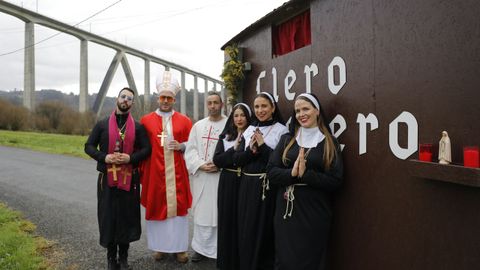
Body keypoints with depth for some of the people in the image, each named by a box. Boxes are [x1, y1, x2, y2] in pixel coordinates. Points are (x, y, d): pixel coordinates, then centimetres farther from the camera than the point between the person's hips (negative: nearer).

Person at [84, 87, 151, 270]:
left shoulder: (137, 127, 5)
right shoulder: (102, 124, 5)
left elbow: (146, 149, 3)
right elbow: (89, 146, 5)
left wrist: (130, 158, -14)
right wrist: (104, 157, -13)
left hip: (129, 179, 0)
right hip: (107, 178, 0)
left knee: (127, 216, 6)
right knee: (108, 217, 5)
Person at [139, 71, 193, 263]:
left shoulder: (184, 121, 5)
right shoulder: (146, 121, 4)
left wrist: (181, 146, -12)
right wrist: (141, 171, -3)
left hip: (176, 173, 0)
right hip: (154, 173, 0)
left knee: (178, 206, 3)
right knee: (156, 207, 6)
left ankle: (180, 246, 15)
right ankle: (159, 246, 20)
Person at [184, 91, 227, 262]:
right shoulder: (198, 126, 10)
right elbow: (190, 150, 5)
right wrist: (200, 165, -9)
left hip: (222, 175, -3)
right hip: (200, 175, 3)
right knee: (201, 211, 9)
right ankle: (201, 247, 22)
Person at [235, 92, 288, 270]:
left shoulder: (281, 130, -5)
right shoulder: (249, 130, 11)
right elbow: (237, 160, 6)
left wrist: (262, 145, -15)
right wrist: (251, 149, -12)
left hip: (268, 187, -5)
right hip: (247, 186, 5)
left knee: (264, 233, 3)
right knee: (246, 232, 10)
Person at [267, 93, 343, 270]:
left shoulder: (329, 142, 0)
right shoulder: (287, 139, 7)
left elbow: (336, 181, -7)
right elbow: (271, 172, 0)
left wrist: (305, 174, -19)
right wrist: (292, 173, -18)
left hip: (315, 213, -2)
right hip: (286, 210, 2)